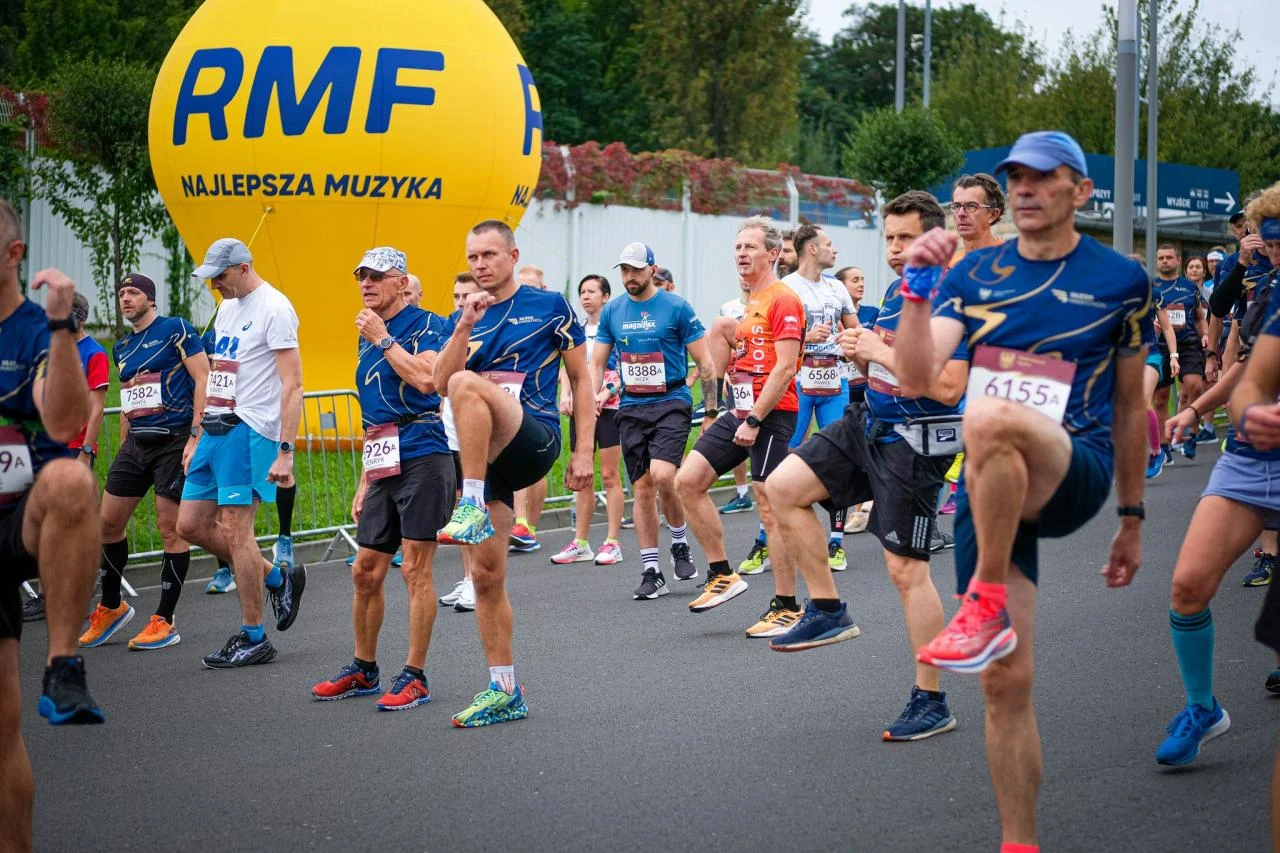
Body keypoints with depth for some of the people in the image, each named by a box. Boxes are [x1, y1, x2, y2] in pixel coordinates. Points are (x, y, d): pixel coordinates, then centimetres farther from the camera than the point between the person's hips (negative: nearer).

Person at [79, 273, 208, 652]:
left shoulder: (176, 329, -5)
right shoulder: (121, 348, 17)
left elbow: (203, 379, -10)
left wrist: (196, 436, -17)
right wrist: (123, 448, 20)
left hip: (174, 440, -7)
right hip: (136, 442, 7)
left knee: (171, 528, -5)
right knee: (108, 523, 5)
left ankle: (164, 622, 2)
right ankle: (111, 607, 23)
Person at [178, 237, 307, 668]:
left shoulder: (273, 308, -11)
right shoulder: (227, 308, 17)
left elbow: (292, 384, -16)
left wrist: (285, 451, -22)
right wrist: (197, 436, 21)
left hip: (249, 431, -9)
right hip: (215, 429, 9)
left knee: (234, 529, -9)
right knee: (191, 525, 7)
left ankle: (254, 639, 0)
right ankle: (279, 577, 22)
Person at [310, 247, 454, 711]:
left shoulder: (424, 325, -5)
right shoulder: (368, 338, 19)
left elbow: (426, 380, -24)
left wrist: (384, 339, -14)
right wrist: (365, 480, 22)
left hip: (422, 459, -8)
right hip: (383, 467, 8)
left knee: (415, 568, -6)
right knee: (365, 572, 10)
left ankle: (415, 677, -1)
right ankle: (363, 670, 23)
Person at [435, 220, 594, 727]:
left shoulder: (549, 306, 4)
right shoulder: (466, 319, 15)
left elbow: (581, 379, 5)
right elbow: (439, 383, 2)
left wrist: (583, 451, -2)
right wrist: (466, 327, -11)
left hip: (536, 437, -5)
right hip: (485, 454, 5)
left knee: (468, 384, -33)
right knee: (486, 573, 1)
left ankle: (473, 508, -35)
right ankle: (504, 691, 10)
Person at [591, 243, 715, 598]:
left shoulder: (677, 307, -5)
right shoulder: (612, 311, 8)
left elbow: (704, 362, -2)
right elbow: (597, 362, 14)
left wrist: (711, 412, -4)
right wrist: (594, 395, -5)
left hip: (671, 402, -4)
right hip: (631, 407, 4)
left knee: (661, 475, -23)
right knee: (642, 490, 3)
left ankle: (680, 545, 2)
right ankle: (651, 572, 9)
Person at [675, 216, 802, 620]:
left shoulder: (783, 300, -10)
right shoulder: (749, 303, 19)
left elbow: (784, 367, -18)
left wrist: (754, 420, -20)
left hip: (771, 414, -9)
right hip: (740, 411, 9)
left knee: (771, 508, -6)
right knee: (688, 480, -1)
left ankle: (788, 608, 3)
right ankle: (722, 575, 7)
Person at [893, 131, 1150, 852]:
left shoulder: (1122, 280, 4)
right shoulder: (973, 274, 8)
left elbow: (1129, 405, 12)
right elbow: (917, 378, -5)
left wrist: (1132, 518, 15)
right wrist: (917, 291, -19)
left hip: (1075, 475, -3)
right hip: (989, 494, 3)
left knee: (991, 417, -37)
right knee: (1005, 680, -1)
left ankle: (987, 605, -27)